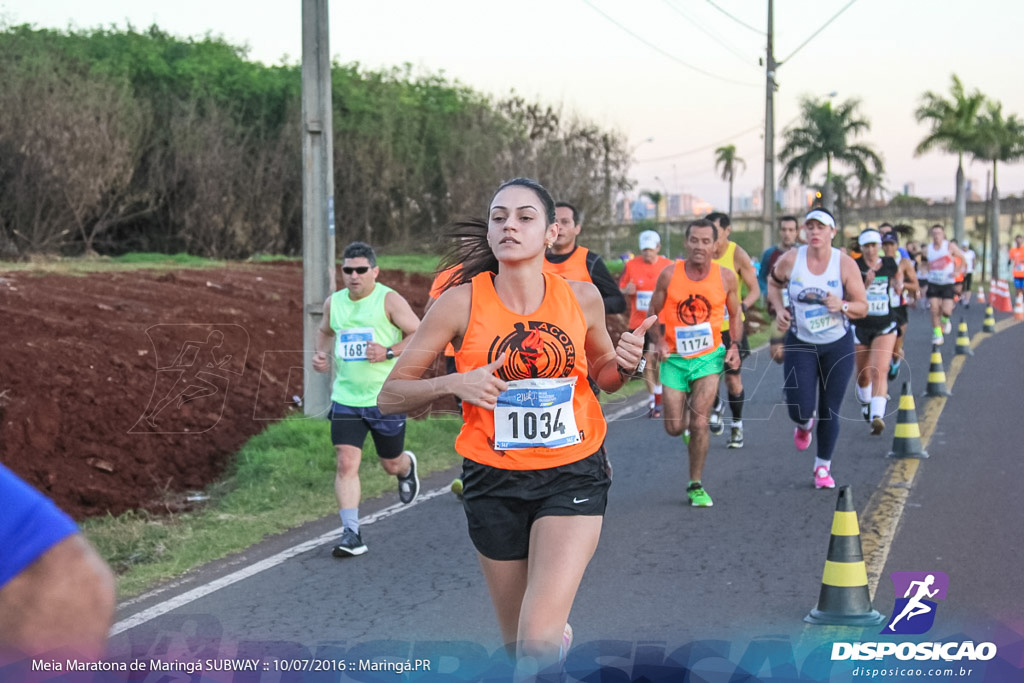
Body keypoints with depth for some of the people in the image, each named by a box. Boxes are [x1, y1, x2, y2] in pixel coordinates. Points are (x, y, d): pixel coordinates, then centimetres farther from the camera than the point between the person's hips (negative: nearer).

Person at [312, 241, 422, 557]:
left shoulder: (389, 300, -8)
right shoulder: (334, 303, 6)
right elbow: (325, 330, 26)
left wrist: (389, 352, -21)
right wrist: (321, 353, 6)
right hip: (345, 398, 3)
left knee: (392, 464, 13)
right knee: (346, 463, -11)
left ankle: (407, 466, 52)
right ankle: (351, 534, -9)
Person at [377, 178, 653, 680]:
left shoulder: (581, 297, -3)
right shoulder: (461, 302, -9)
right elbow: (390, 395, -5)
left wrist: (625, 363, -6)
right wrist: (453, 383, -22)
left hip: (573, 474, 0)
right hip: (494, 482, 0)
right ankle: (560, 634, 48)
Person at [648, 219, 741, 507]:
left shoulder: (726, 277, -5)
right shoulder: (669, 275, -7)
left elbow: (736, 317, 9)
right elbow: (654, 313, 5)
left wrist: (735, 346, -6)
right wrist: (659, 340, -10)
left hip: (709, 356, -1)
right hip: (675, 357, 1)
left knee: (699, 422, -12)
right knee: (674, 427, 2)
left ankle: (696, 485, 4)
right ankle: (685, 403, 41)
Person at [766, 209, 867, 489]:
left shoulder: (845, 264, -11)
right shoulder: (790, 260, -9)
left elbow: (862, 307, -6)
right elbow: (773, 282, 12)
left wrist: (842, 306, -26)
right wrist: (779, 308, -5)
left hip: (837, 345, 0)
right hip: (800, 344, 0)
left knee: (829, 411, 5)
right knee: (800, 409, -8)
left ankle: (823, 466, 25)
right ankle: (804, 425, 32)